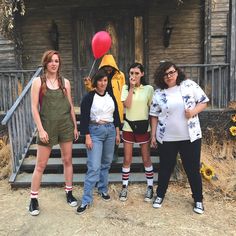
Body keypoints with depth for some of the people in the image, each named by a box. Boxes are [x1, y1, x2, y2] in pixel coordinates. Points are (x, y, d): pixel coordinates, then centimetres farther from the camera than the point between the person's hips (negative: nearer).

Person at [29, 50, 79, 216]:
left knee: (68, 160, 11)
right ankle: (34, 199, 20)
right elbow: (34, 107, -6)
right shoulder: (38, 81, -2)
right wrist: (41, 129, -12)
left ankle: (69, 193, 28)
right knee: (40, 165, 4)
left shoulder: (65, 82, 5)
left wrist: (75, 126, 9)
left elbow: (70, 106, 9)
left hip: (66, 125, 3)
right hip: (47, 126, -2)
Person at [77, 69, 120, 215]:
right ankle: (87, 200, 1)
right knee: (94, 166, -8)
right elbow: (84, 119, -9)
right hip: (95, 131, -5)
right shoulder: (89, 97, -6)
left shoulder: (111, 96, 8)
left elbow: (116, 115, 13)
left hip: (110, 130, 5)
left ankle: (103, 189, 31)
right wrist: (87, 137, -13)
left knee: (106, 163, 13)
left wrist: (117, 133, 10)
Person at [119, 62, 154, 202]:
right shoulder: (125, 88, 1)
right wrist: (132, 87, -15)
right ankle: (125, 187, 22)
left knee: (146, 159, 8)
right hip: (128, 126, 1)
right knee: (127, 159, 8)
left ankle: (150, 187, 24)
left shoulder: (148, 89, -3)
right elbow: (127, 105, -14)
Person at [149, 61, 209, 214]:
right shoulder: (159, 93, -1)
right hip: (166, 138, 1)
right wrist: (153, 135, 3)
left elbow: (204, 101, 3)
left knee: (193, 169, 10)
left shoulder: (189, 85, -3)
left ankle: (198, 200, 30)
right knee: (166, 168, 14)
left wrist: (194, 111, -16)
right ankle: (160, 195, 34)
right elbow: (154, 115, 5)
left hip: (190, 137, 0)